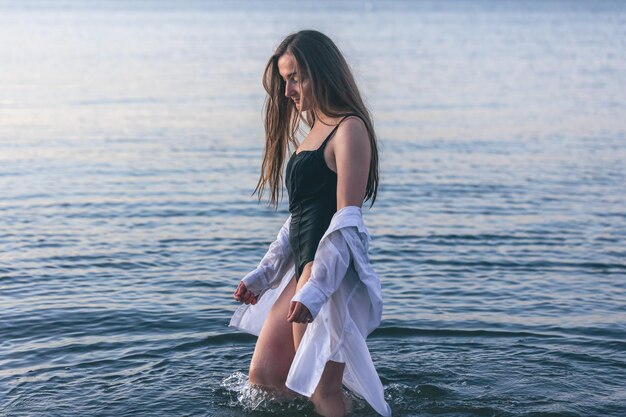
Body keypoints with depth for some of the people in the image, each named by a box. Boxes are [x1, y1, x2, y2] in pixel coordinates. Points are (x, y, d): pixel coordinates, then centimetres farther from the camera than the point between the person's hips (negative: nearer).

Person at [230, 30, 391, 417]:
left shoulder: (349, 129, -10)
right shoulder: (315, 130, 18)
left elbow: (347, 220, -17)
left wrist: (315, 289, -24)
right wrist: (261, 276, 19)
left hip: (331, 270, -10)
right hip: (304, 269, 10)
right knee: (264, 375, 14)